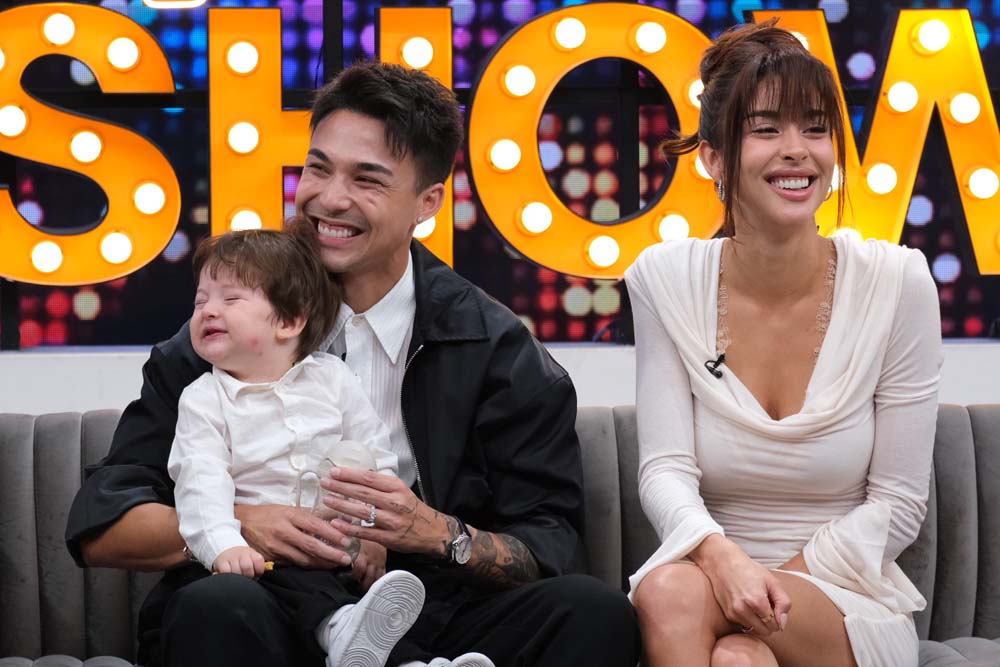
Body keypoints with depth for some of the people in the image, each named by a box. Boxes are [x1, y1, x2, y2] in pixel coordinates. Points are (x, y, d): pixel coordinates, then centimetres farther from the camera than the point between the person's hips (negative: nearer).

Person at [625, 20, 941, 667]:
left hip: (850, 600, -2)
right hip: (710, 573, 2)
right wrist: (724, 559, -27)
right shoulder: (666, 278, -2)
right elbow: (666, 469, -7)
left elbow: (897, 502, -4)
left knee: (673, 591, -32)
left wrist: (781, 582, -16)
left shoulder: (898, 282, -7)